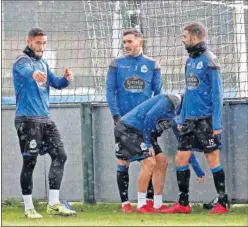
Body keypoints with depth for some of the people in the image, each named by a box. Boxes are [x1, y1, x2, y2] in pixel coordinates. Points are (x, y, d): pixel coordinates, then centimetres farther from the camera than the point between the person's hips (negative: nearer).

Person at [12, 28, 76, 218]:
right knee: (30, 161, -5)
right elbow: (25, 70, -31)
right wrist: (34, 73, -55)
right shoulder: (22, 61, -7)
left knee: (60, 156, 1)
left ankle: (53, 204, 6)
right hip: (27, 118, -8)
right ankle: (29, 207, 3)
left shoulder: (43, 63, 19)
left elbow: (56, 83, 12)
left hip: (45, 118, 8)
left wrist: (66, 79, -11)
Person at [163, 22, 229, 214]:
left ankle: (222, 203, 5)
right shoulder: (190, 61, 13)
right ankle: (183, 203, 12)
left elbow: (217, 94, -12)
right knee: (181, 158, 5)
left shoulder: (209, 61, -11)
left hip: (206, 119, -8)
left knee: (213, 158, -2)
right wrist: (182, 120, 18)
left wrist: (217, 124, -16)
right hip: (190, 119, 8)